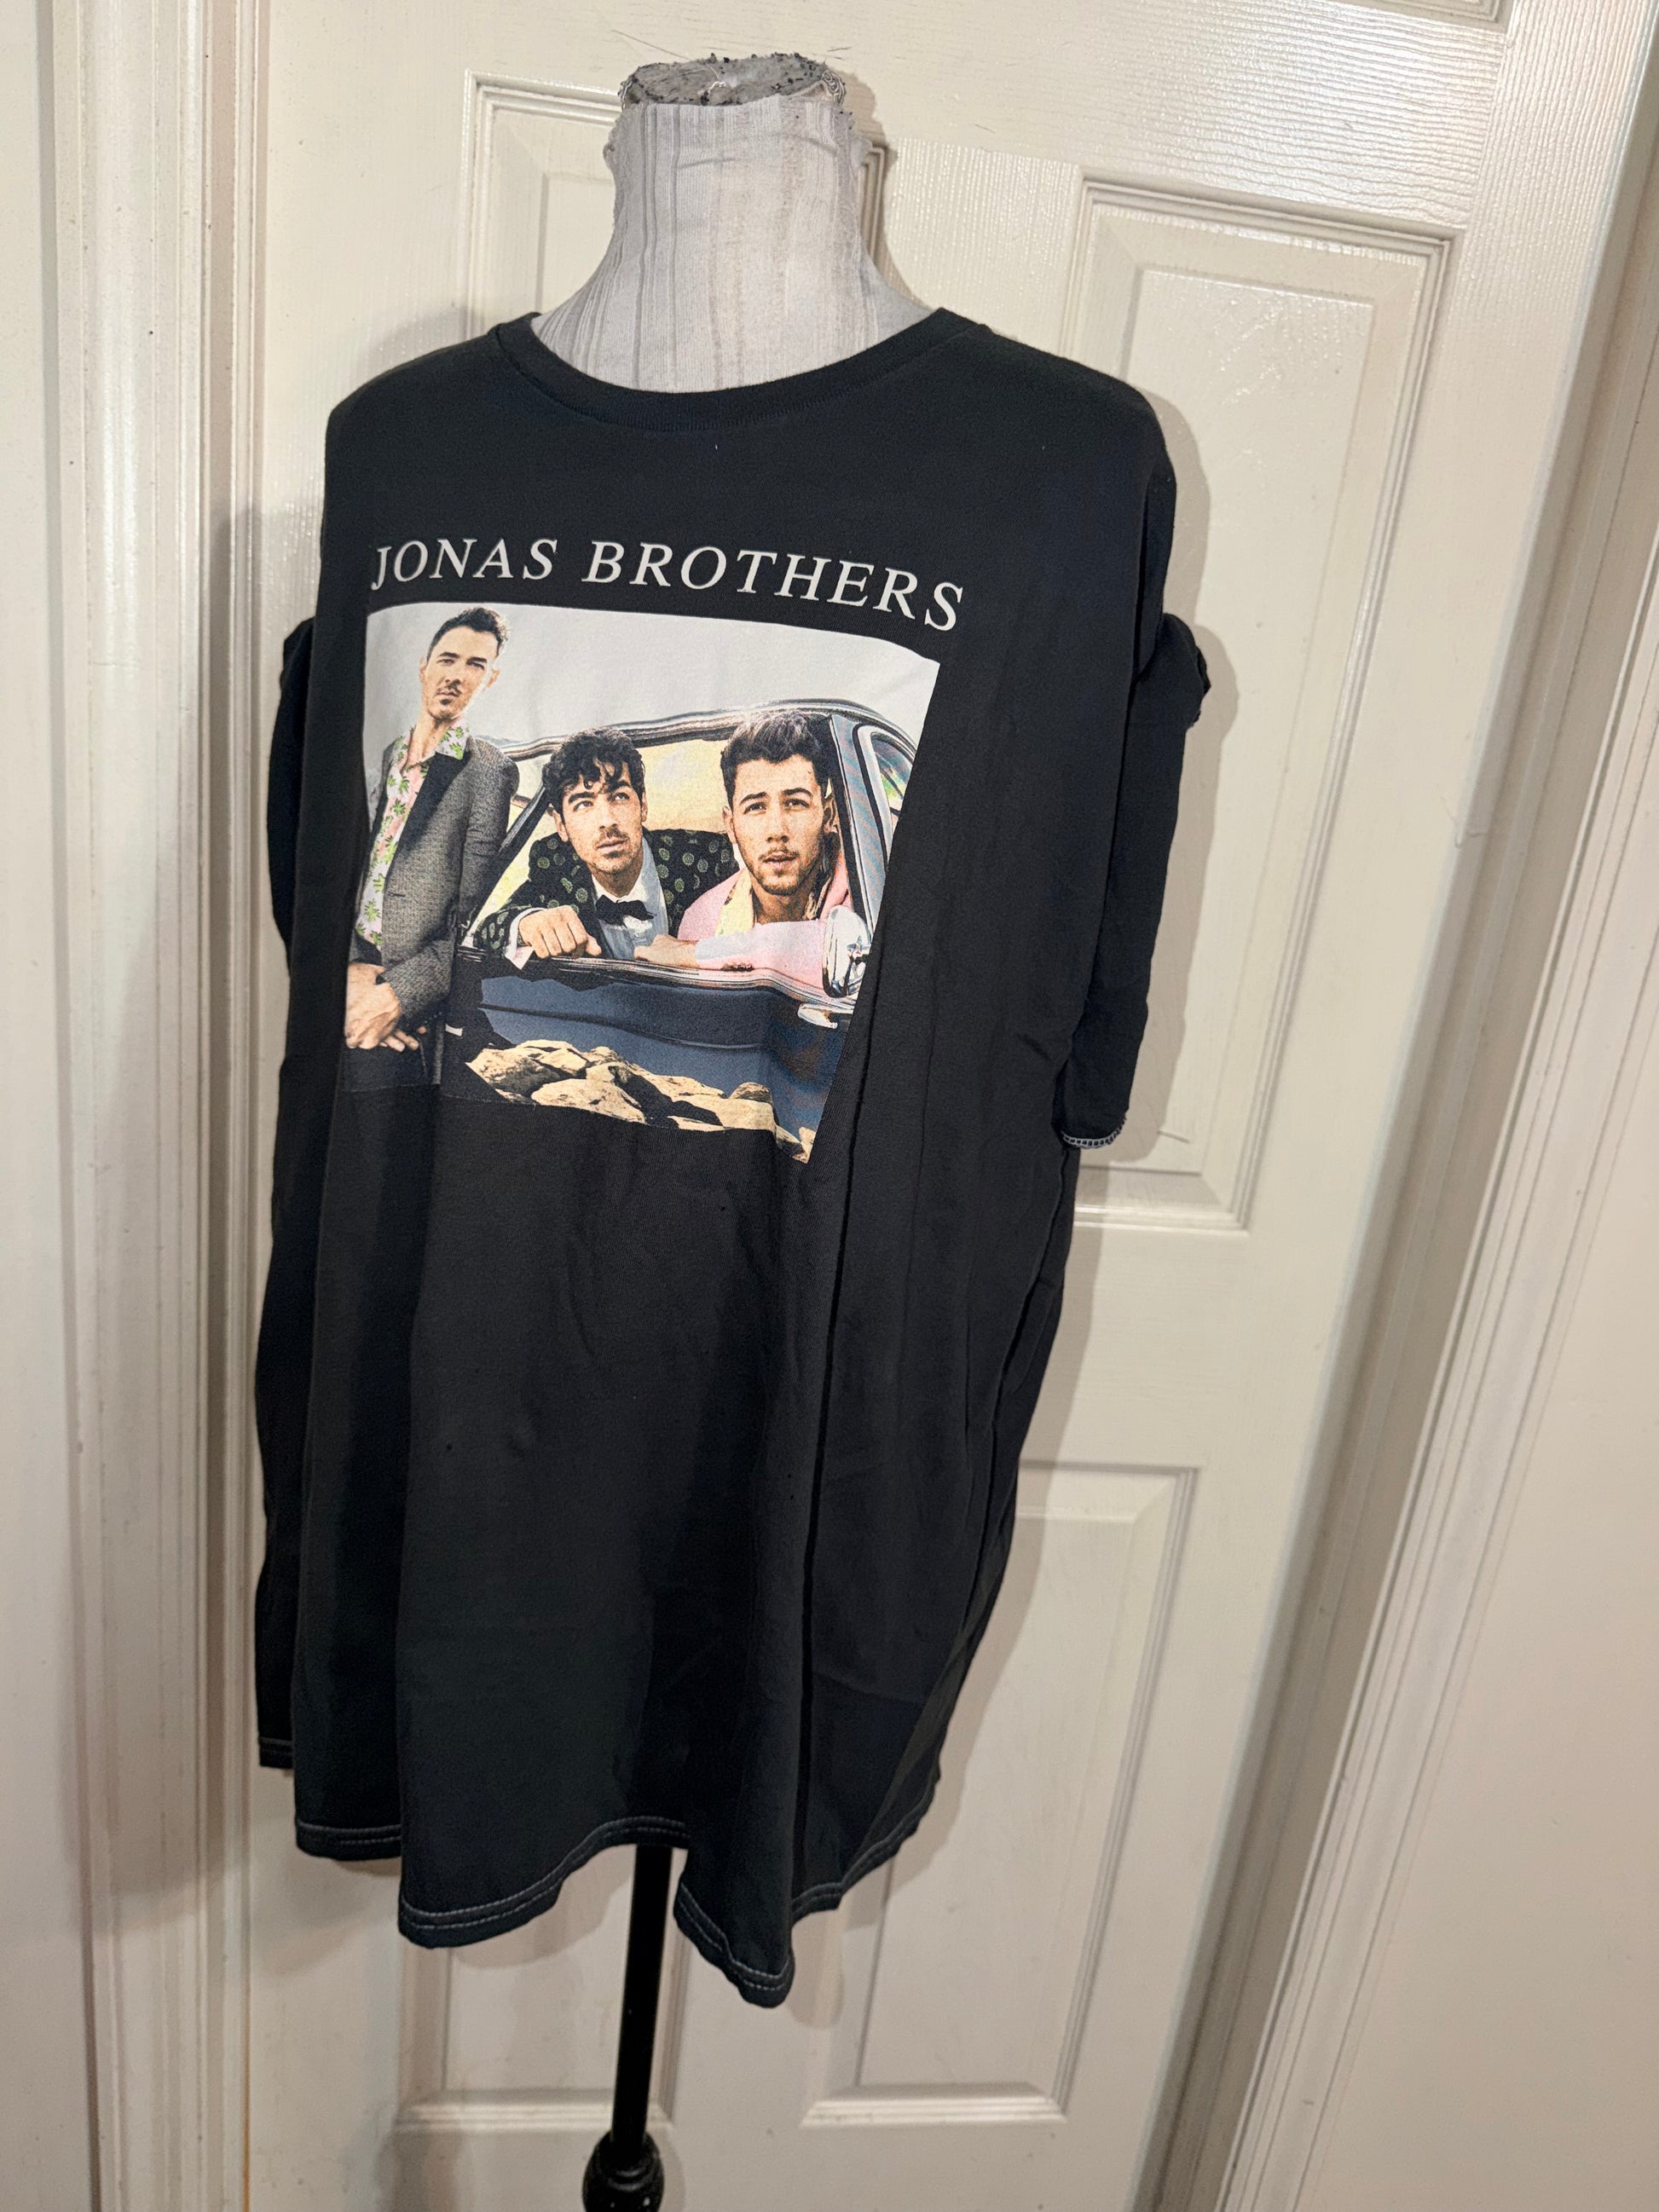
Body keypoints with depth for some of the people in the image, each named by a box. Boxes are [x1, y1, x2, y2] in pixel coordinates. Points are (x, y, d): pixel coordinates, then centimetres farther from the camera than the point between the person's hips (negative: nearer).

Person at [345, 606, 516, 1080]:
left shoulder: (490, 771, -3)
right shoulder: (383, 756, 14)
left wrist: (395, 996, -17)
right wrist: (350, 968, -9)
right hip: (349, 972, 5)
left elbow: (474, 925, -8)